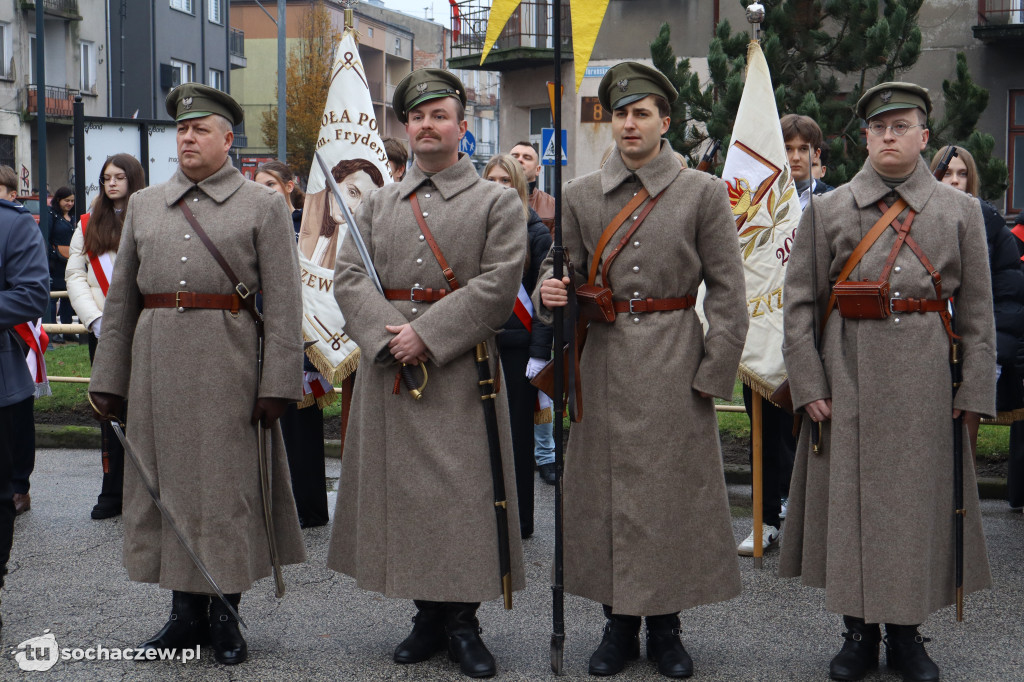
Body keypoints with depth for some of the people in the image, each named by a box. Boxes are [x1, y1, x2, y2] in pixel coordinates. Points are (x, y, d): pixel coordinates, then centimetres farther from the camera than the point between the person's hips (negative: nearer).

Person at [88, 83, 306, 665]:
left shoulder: (264, 206, 2)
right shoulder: (144, 205, 14)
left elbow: (284, 303, -4)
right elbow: (121, 298, 14)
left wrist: (278, 383, -12)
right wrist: (109, 379, 8)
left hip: (228, 365, -4)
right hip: (157, 362, 4)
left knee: (228, 485, 2)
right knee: (168, 482, 7)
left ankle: (225, 614, 15)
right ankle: (188, 614, 18)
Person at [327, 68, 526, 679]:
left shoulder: (497, 203, 3)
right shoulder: (377, 204, 14)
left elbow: (497, 285, -8)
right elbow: (349, 277, 5)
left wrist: (427, 334, -15)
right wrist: (389, 333, -12)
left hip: (461, 370, -3)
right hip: (389, 368, 4)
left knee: (463, 488, -3)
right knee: (403, 486, 6)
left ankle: (463, 621, 9)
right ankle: (429, 616, 18)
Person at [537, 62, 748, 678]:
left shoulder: (703, 192, -1)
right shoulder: (581, 195, 6)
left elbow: (728, 293, -1)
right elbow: (564, 266, 13)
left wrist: (712, 372, -7)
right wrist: (552, 291, -11)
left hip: (674, 365, -2)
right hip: (605, 361, 2)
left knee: (672, 487, 2)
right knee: (604, 488, 5)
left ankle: (665, 627, 17)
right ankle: (619, 626, 19)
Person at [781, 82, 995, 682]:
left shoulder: (960, 210, 6)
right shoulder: (827, 210, 5)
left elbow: (977, 311, 5)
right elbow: (800, 305, 3)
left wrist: (974, 392, -2)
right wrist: (808, 384, -5)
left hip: (925, 383, 0)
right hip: (848, 378, 0)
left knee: (919, 500, 5)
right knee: (850, 500, 4)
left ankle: (907, 633, 20)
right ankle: (859, 632, 18)